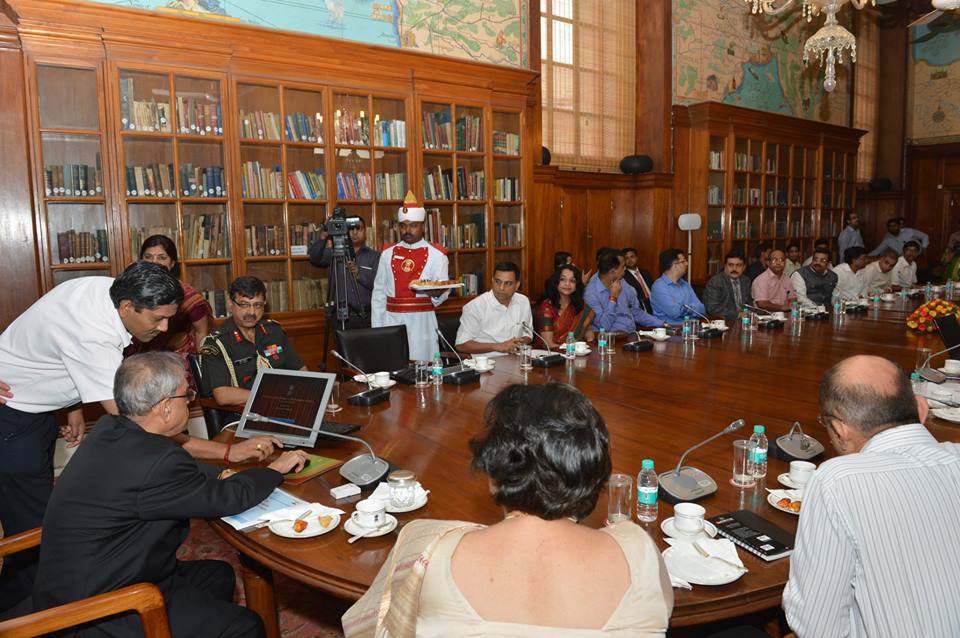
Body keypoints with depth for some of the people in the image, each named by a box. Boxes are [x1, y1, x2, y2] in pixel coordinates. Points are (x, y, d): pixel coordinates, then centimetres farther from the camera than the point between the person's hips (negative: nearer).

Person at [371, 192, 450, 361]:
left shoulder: (436, 254, 1)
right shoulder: (387, 254, 9)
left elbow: (443, 292, -4)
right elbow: (378, 293, 11)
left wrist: (436, 293, -27)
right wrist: (376, 328, 6)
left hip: (421, 322, -2)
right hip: (391, 322, 2)